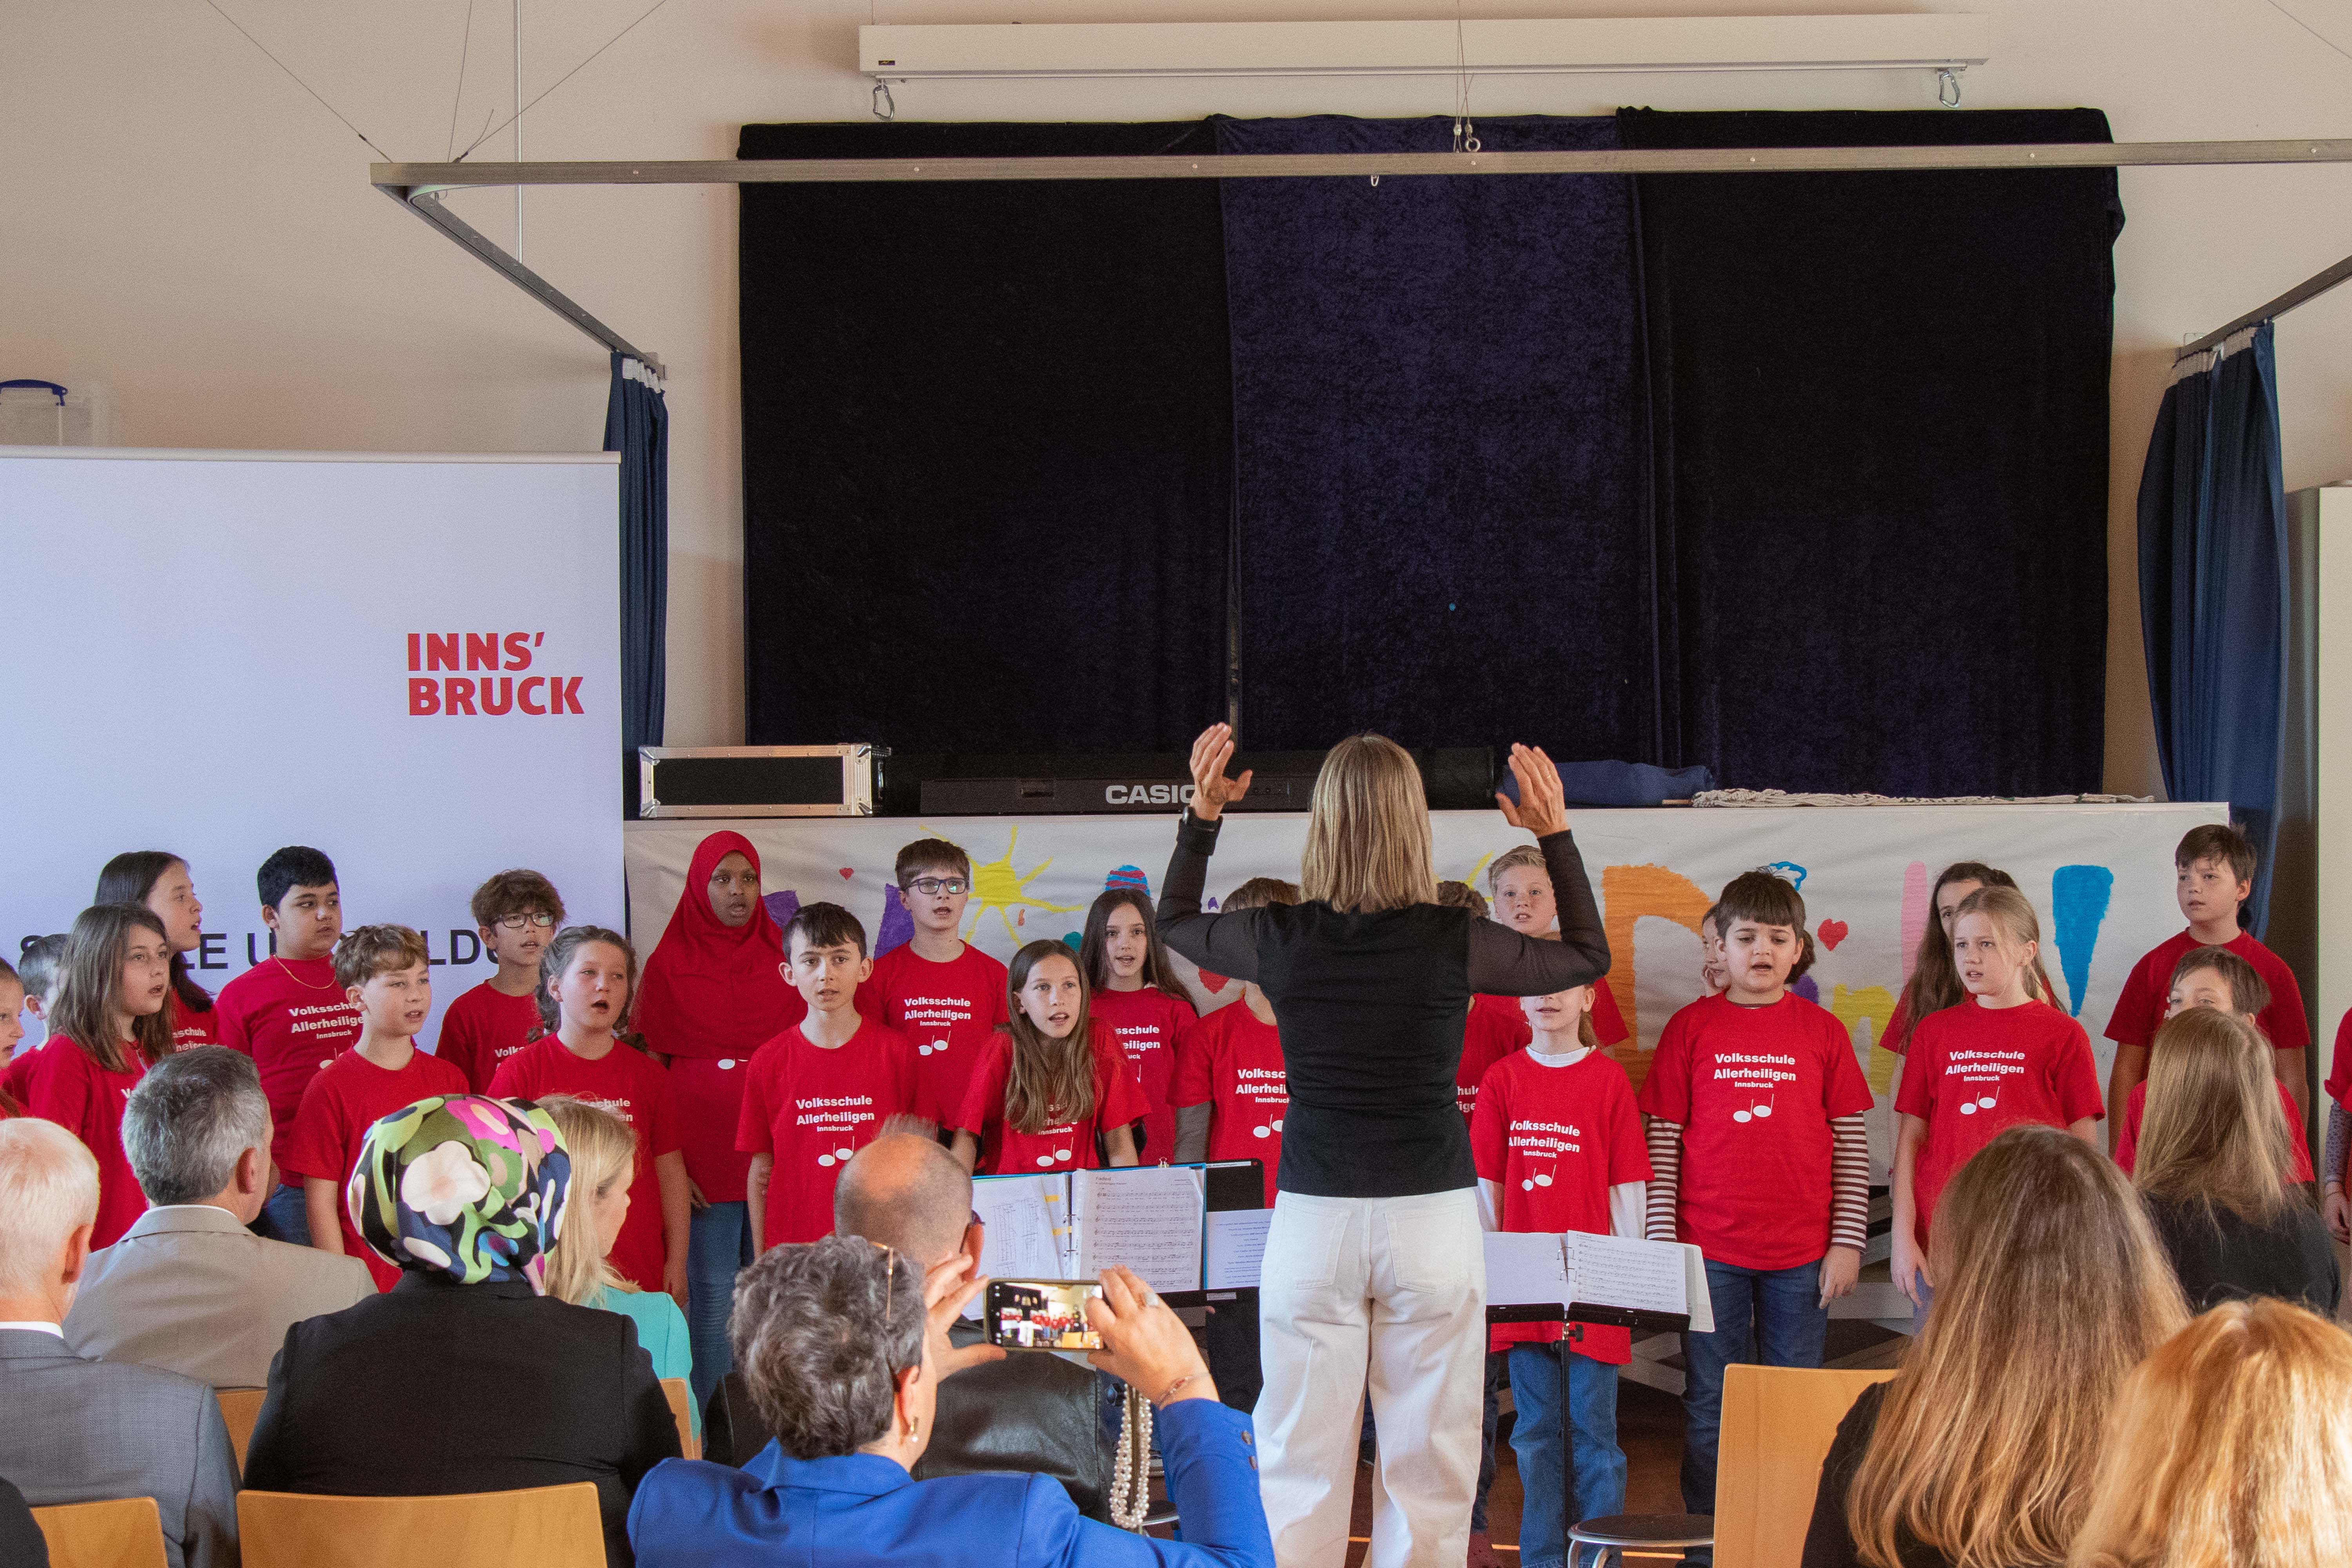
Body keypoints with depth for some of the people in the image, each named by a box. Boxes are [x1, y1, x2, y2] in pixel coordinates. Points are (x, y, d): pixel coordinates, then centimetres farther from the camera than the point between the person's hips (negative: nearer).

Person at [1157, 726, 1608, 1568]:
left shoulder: (1280, 937, -5)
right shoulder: (1455, 942, -8)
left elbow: (1174, 920, 17)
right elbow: (1590, 956, 10)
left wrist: (1202, 817, 17)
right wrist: (1555, 836, 12)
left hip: (1311, 1220, 1)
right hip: (1433, 1218, -1)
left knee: (1299, 1466, 9)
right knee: (1427, 1464, 8)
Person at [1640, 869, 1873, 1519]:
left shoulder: (1822, 1032, 3)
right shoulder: (1691, 1027, 2)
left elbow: (1851, 1146, 5)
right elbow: (1663, 1142, 2)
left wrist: (1847, 1242, -1)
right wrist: (1661, 1242, -2)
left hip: (1802, 1255, 1)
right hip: (1710, 1251, 0)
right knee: (1711, 1409, 6)